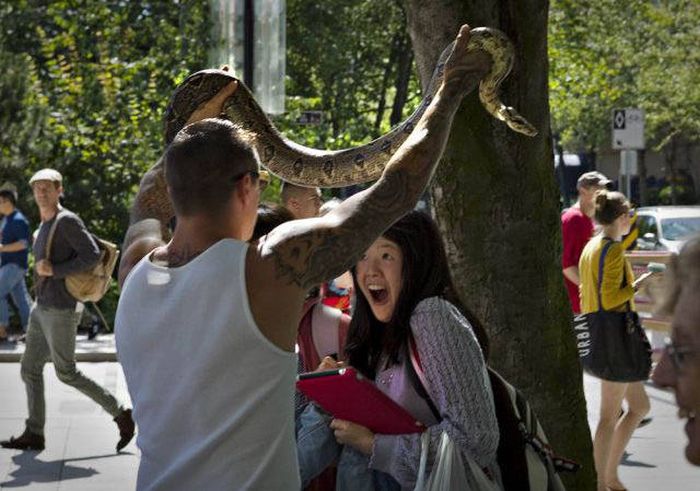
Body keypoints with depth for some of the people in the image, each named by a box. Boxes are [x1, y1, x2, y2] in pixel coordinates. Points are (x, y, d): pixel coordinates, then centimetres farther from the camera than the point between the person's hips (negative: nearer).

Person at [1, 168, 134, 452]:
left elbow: (93, 255, -22)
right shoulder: (45, 226, 15)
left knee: (67, 373, -3)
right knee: (30, 370, 7)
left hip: (61, 311, -9)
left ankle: (120, 414, 6)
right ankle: (34, 434, 12)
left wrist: (54, 270, -22)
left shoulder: (67, 221, -14)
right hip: (42, 309, 9)